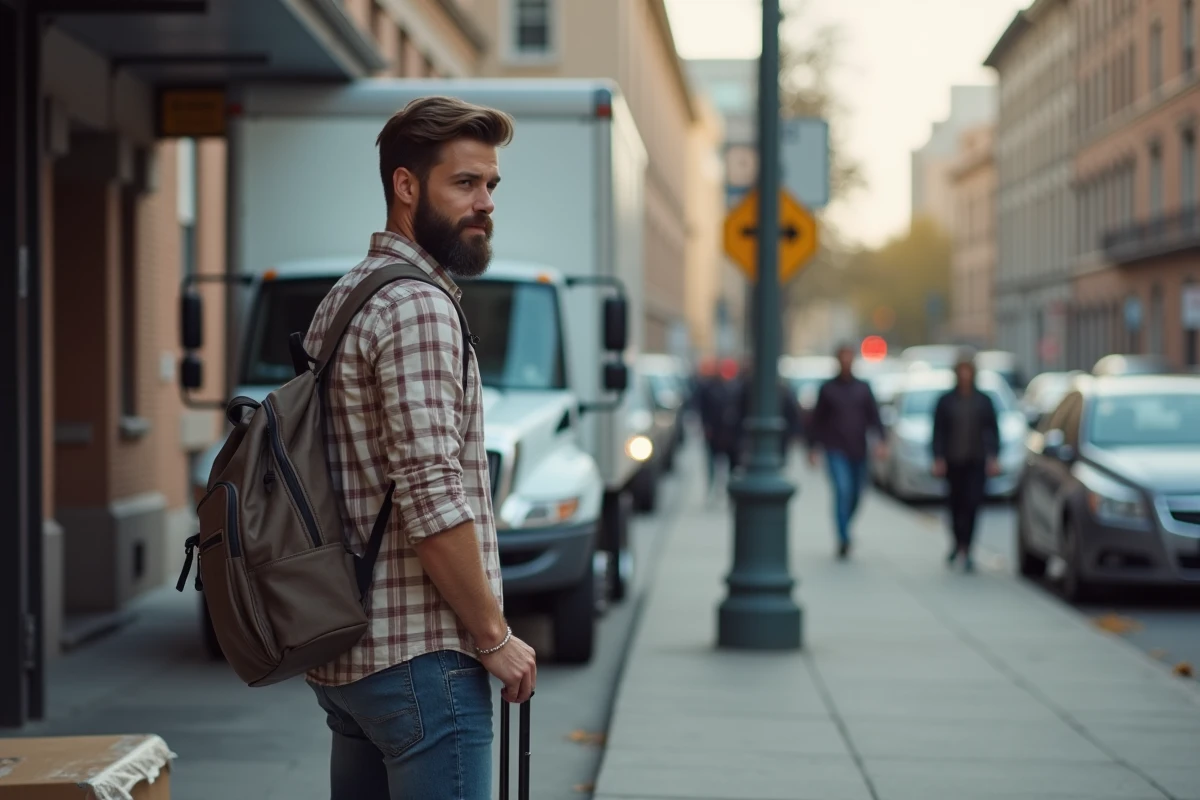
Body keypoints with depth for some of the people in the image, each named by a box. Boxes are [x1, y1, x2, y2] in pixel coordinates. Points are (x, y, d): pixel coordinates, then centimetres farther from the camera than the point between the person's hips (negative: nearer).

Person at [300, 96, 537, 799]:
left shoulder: (346, 298, 17)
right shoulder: (417, 307, -15)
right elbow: (434, 499, -22)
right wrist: (495, 637, -12)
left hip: (343, 656, 10)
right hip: (419, 655, -10)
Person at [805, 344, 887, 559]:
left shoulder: (863, 388, 9)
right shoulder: (828, 388, 3)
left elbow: (874, 416, 3)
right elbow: (816, 419, 6)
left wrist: (881, 440, -12)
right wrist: (812, 448, 1)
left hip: (858, 452, 3)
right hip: (835, 451, -3)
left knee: (855, 495, 9)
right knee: (842, 491, -18)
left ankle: (843, 531, 32)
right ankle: (844, 539, -18)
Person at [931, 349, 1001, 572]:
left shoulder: (983, 401, 7)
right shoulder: (946, 401, 5)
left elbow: (993, 430, 6)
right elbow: (938, 431, 3)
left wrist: (993, 457, -3)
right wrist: (938, 459, -5)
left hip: (977, 462, 0)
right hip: (953, 462, 0)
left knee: (972, 504, -11)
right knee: (956, 503, 6)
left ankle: (965, 549, -9)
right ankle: (958, 542, 30)